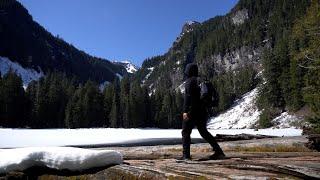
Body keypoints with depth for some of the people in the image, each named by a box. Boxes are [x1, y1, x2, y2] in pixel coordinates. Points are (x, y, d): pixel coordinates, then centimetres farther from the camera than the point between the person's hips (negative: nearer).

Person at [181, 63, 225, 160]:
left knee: (186, 132, 2)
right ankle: (218, 151, 16)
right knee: (204, 132, 17)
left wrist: (185, 111, -24)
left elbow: (188, 96, -20)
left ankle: (186, 155, -2)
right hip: (203, 111, 8)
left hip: (193, 111, -8)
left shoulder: (190, 81, -8)